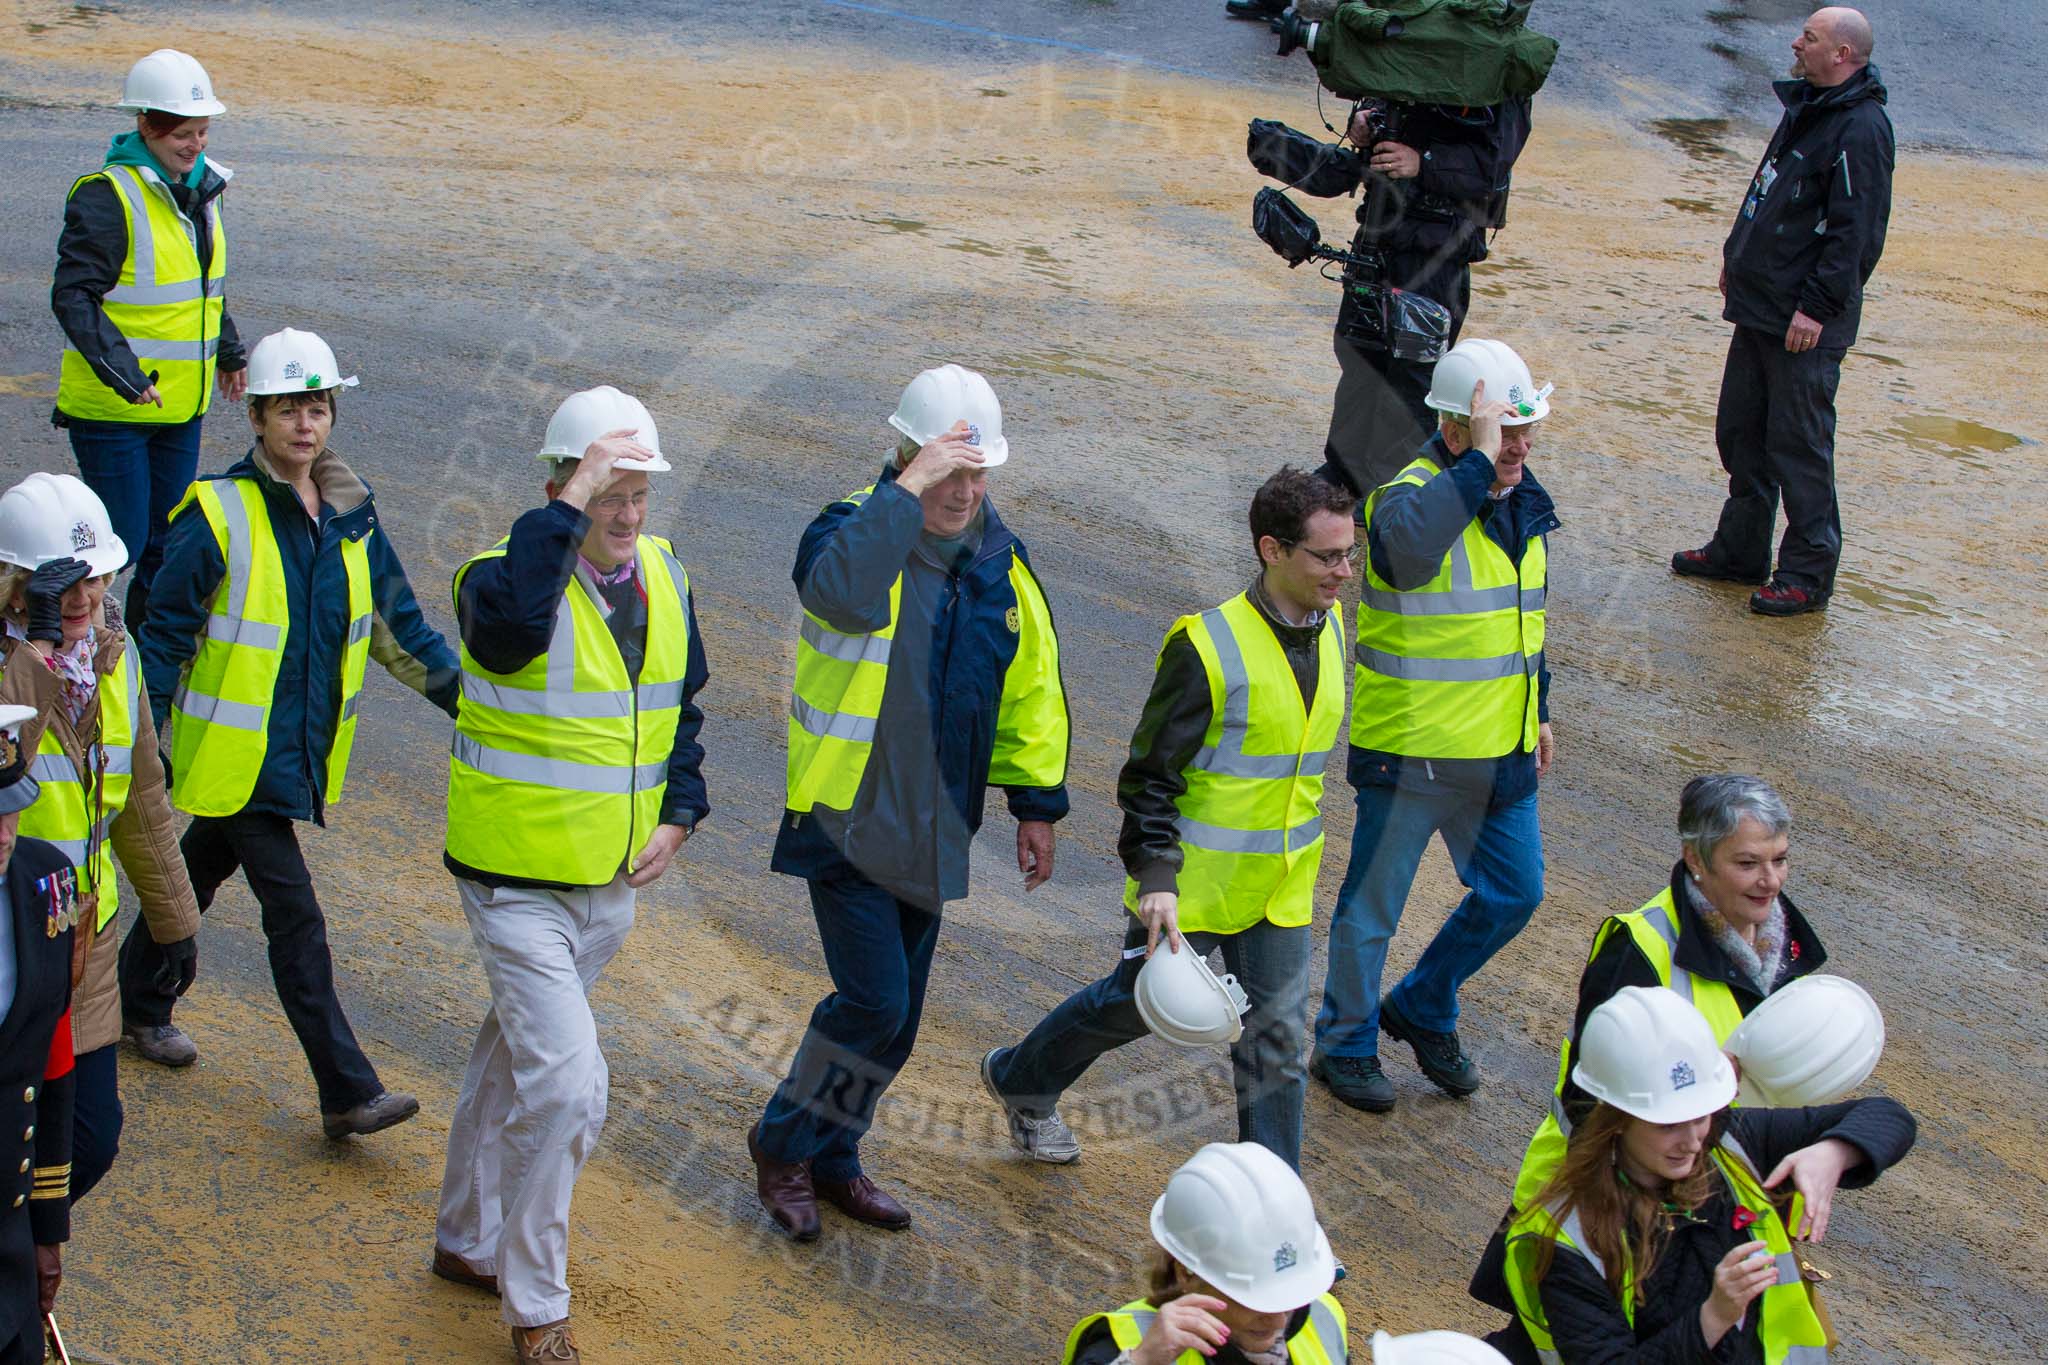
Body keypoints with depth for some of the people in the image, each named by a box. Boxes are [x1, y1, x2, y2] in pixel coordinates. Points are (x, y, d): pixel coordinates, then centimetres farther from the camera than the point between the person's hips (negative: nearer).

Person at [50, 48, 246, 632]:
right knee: (120, 542, -6)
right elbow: (73, 297, -22)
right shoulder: (108, 196, -17)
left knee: (169, 540, 12)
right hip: (112, 408, -7)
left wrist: (229, 350, 31)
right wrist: (121, 370, -32)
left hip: (181, 403, 7)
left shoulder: (199, 185, 9)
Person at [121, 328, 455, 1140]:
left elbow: (395, 624, 12)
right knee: (295, 918, -8)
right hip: (236, 758, -6)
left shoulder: (351, 514, 3)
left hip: (303, 751, 6)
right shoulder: (217, 516, -15)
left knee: (201, 873, 24)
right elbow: (162, 637, -11)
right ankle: (347, 1094, -6)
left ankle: (141, 998, 45)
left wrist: (469, 698, 6)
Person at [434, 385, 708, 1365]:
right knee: (566, 1086, -14)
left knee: (515, 1058, 23)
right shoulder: (510, 576, -19)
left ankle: (467, 1240, 42)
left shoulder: (664, 578, 3)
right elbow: (510, 621, -46)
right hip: (519, 882, -7)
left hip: (614, 883, 7)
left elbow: (682, 707, 17)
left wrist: (680, 814, 3)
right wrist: (570, 505, -40)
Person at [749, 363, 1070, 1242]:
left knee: (897, 1011, 12)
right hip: (844, 815, -6)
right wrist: (908, 489, -37)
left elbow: (1030, 689, 14)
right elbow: (842, 594, -39)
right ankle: (783, 1145, 11)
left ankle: (832, 1159, 30)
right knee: (874, 998, -11)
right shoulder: (855, 530, -13)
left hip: (930, 829, 6)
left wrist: (1037, 804, 13)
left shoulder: (1000, 563, 4)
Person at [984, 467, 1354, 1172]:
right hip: (1193, 880, -5)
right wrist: (1155, 877, -25)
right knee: (1136, 1004, 13)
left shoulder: (1330, 626, 0)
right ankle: (1020, 1079, 40)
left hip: (1279, 889, 5)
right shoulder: (1207, 645, -21)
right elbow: (1151, 774, -16)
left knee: (1275, 1041, 5)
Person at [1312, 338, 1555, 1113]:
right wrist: (1477, 463, -39)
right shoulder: (1413, 495, -19)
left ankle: (1423, 1010, 35)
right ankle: (1345, 1043, 27)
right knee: (1373, 907, 7)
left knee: (1515, 893, 15)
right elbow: (1408, 545, -46)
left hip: (1500, 751, 7)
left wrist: (1537, 712, 22)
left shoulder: (1522, 502, 6)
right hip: (1410, 751, -7)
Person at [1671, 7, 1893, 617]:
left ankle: (1808, 574, 6)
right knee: (1740, 434, 15)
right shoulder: (1806, 108, 13)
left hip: (1803, 324, -10)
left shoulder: (1860, 129, -18)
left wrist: (1818, 305, -22)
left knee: (1798, 447, -3)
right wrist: (1740, 257, 23)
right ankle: (1740, 550, 27)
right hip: (1758, 308, 10)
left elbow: (1857, 233, -21)